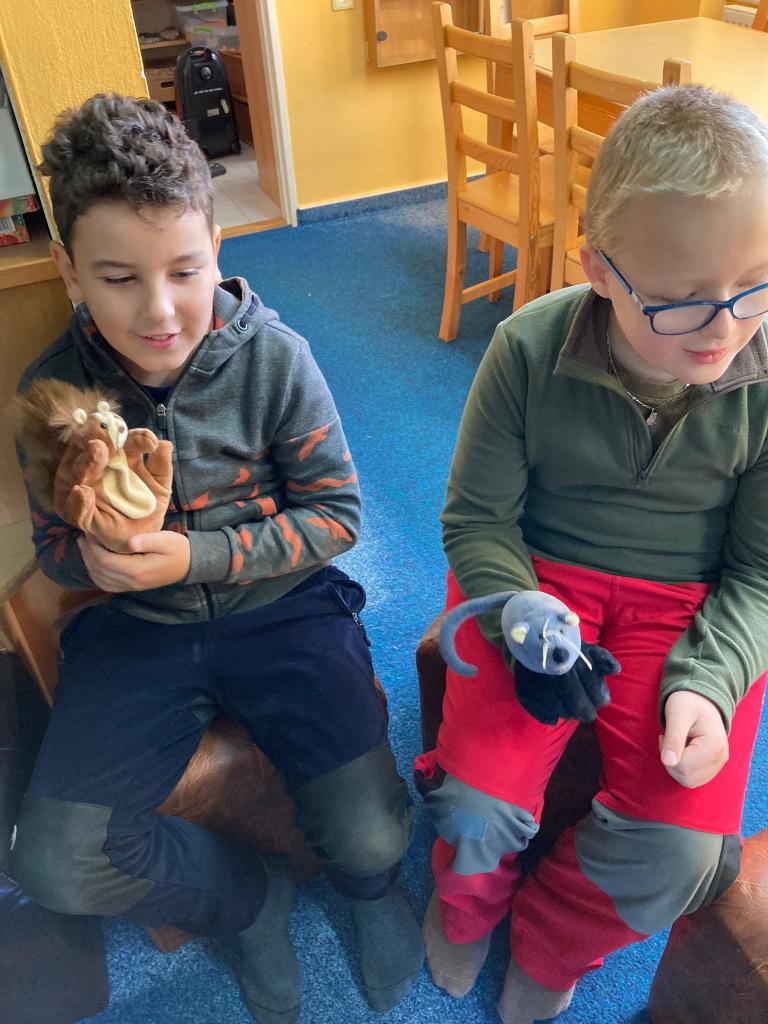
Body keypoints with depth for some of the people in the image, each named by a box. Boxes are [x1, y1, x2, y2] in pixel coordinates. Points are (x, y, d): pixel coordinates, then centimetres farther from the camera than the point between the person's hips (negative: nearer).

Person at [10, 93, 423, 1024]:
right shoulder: (53, 389, -6)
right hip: (138, 631, 3)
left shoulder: (275, 359, -13)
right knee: (54, 866, -12)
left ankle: (369, 890, 28)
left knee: (369, 838, -16)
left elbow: (336, 513, -9)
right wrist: (89, 557, -18)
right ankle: (250, 894, 19)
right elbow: (50, 542, 8)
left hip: (282, 610, -2)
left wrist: (197, 556, -21)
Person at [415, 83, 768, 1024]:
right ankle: (467, 911, 28)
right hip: (534, 584, -1)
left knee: (678, 847, -12)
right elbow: (476, 518, -7)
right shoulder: (529, 350, -16)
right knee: (478, 807, -14)